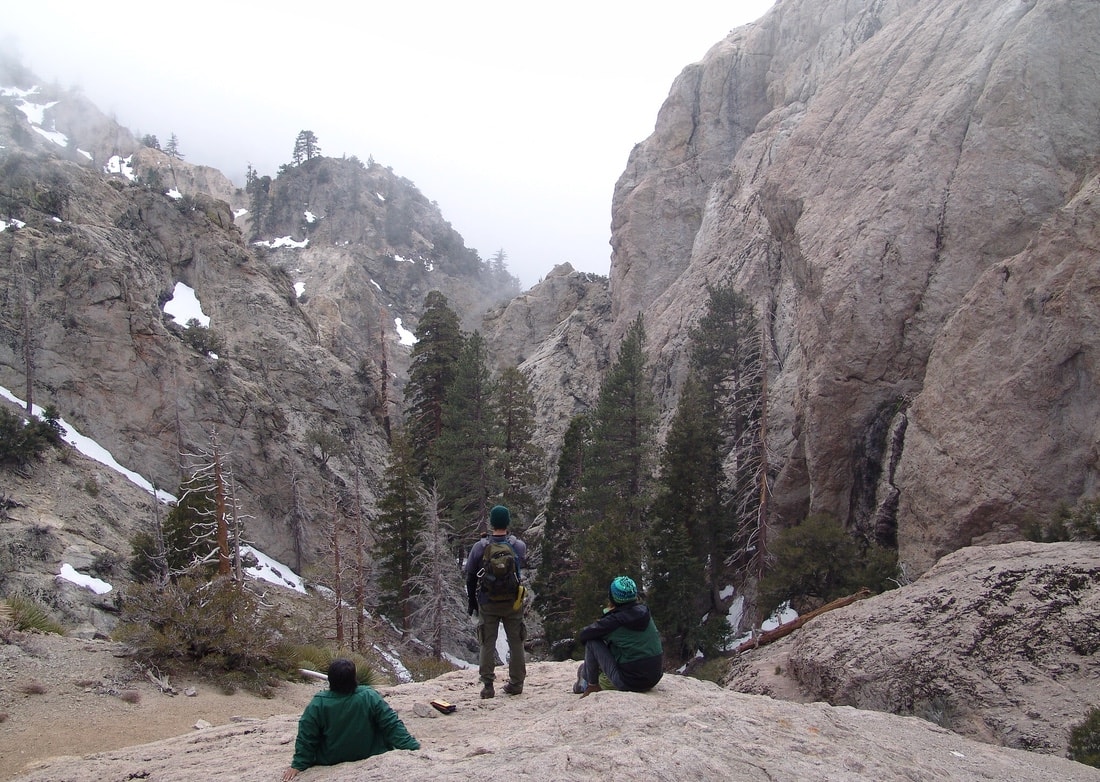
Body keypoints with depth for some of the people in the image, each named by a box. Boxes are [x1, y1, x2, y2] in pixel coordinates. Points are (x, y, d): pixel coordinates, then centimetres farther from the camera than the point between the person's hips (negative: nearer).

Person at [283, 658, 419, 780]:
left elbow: (306, 738, -13)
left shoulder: (318, 704, -21)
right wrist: (412, 746, -12)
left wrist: (298, 765, -2)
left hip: (330, 761, 1)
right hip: (368, 755, -1)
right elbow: (392, 725, -18)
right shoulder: (370, 697, -22)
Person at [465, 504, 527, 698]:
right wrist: (509, 537, 19)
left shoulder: (480, 547, -8)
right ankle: (516, 683, 16)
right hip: (513, 603, 1)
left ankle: (487, 685, 6)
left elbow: (470, 577, -1)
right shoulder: (518, 546, -8)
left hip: (487, 604, 0)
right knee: (515, 642, 12)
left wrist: (472, 602, 11)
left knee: (487, 644, 7)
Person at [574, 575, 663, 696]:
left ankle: (591, 684, 15)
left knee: (592, 641, 1)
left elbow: (582, 635, -4)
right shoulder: (644, 611, 2)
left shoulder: (613, 620, -14)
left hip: (629, 683, -7)